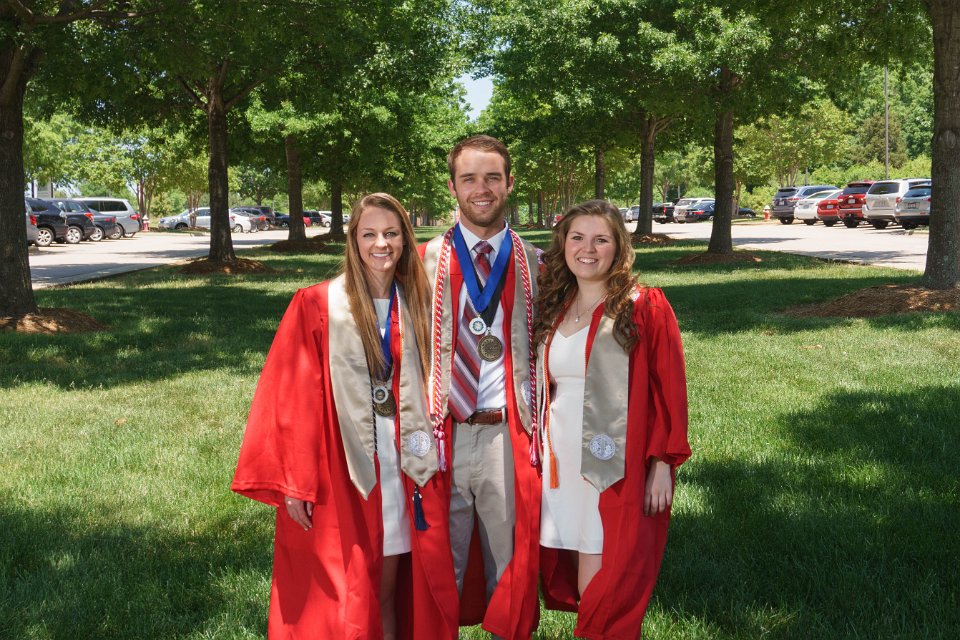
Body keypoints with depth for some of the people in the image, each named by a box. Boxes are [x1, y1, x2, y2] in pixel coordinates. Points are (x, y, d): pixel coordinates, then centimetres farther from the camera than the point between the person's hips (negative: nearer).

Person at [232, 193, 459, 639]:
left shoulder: (415, 304, 6)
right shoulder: (317, 306, -6)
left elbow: (429, 386, 10)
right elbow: (292, 398, -9)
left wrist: (429, 456, 3)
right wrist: (293, 483, -12)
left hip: (403, 465, 3)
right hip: (342, 468, -3)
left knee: (390, 585, 10)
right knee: (340, 598, 4)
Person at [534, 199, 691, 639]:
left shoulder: (645, 308, -5)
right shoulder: (554, 309, 10)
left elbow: (670, 391, -6)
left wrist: (663, 463, -10)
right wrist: (538, 447, 9)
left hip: (616, 468, -5)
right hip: (562, 464, 5)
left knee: (604, 597, -3)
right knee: (581, 585, 10)